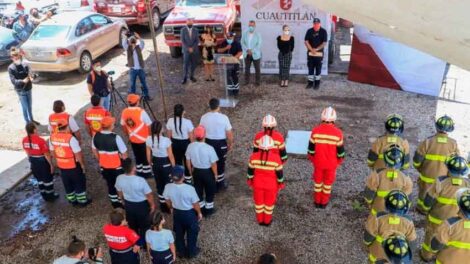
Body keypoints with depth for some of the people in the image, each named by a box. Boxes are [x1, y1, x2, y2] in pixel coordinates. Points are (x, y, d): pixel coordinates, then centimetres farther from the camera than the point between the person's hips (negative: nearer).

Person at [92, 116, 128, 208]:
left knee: (110, 184, 22)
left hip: (104, 166, 5)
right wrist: (123, 158, 1)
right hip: (117, 166, -5)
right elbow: (124, 154, -20)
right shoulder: (116, 137, -26)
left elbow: (94, 150, 7)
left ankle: (114, 202, 37)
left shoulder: (96, 136, -9)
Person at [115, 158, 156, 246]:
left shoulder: (119, 178, -20)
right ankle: (144, 243, 39)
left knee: (132, 225, 27)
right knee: (144, 225, 21)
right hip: (141, 205, -4)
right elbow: (149, 195, -20)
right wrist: (152, 205, 0)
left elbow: (119, 192, 0)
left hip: (128, 204, 4)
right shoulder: (141, 180, -34)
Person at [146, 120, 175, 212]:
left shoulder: (149, 139, -11)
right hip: (165, 164, -4)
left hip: (155, 163, 4)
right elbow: (170, 156, -15)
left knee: (159, 183, 19)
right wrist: (174, 166, 0)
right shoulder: (166, 140, -25)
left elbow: (148, 155, 1)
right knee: (167, 184, 12)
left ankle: (162, 204, 33)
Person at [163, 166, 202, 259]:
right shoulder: (190, 188, -33)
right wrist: (199, 213, 1)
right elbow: (195, 204, -19)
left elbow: (167, 200, -2)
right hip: (189, 213, -3)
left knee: (179, 233, 26)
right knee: (192, 233, 22)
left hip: (176, 212, 3)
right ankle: (191, 252, 40)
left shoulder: (168, 187, -22)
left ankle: (181, 251, 44)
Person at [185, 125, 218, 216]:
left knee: (198, 190, 23)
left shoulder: (190, 146, -15)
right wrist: (215, 174, 0)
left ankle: (201, 208, 40)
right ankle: (208, 209, 34)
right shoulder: (209, 148, -27)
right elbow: (213, 164, -18)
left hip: (196, 171, 4)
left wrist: (191, 172, 15)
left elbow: (188, 162, -2)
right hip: (208, 172, -3)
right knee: (210, 191, 19)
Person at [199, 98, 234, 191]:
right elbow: (229, 133, -13)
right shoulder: (224, 117, -18)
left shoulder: (204, 117, -9)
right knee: (220, 163, 14)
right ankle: (220, 184, 27)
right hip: (221, 143, -2)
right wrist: (230, 144, 3)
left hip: (208, 142, 3)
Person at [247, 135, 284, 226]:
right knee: (269, 203, 19)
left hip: (258, 184, 2)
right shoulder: (276, 158, -23)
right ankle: (267, 221, 35)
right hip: (271, 185, -1)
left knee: (259, 201, 21)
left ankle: (260, 220, 36)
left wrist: (249, 180, 13)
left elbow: (250, 171, -4)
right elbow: (279, 173, -12)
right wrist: (281, 183, 5)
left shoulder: (254, 157, -18)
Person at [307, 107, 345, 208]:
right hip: (331, 163, -1)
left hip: (318, 162, 1)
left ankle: (317, 201, 34)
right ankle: (324, 202, 33)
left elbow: (311, 148, -7)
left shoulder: (315, 131, -17)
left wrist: (312, 159, 11)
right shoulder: (337, 132, -19)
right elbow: (340, 150, -9)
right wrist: (339, 161, 10)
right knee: (328, 182, 19)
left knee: (318, 181, 21)